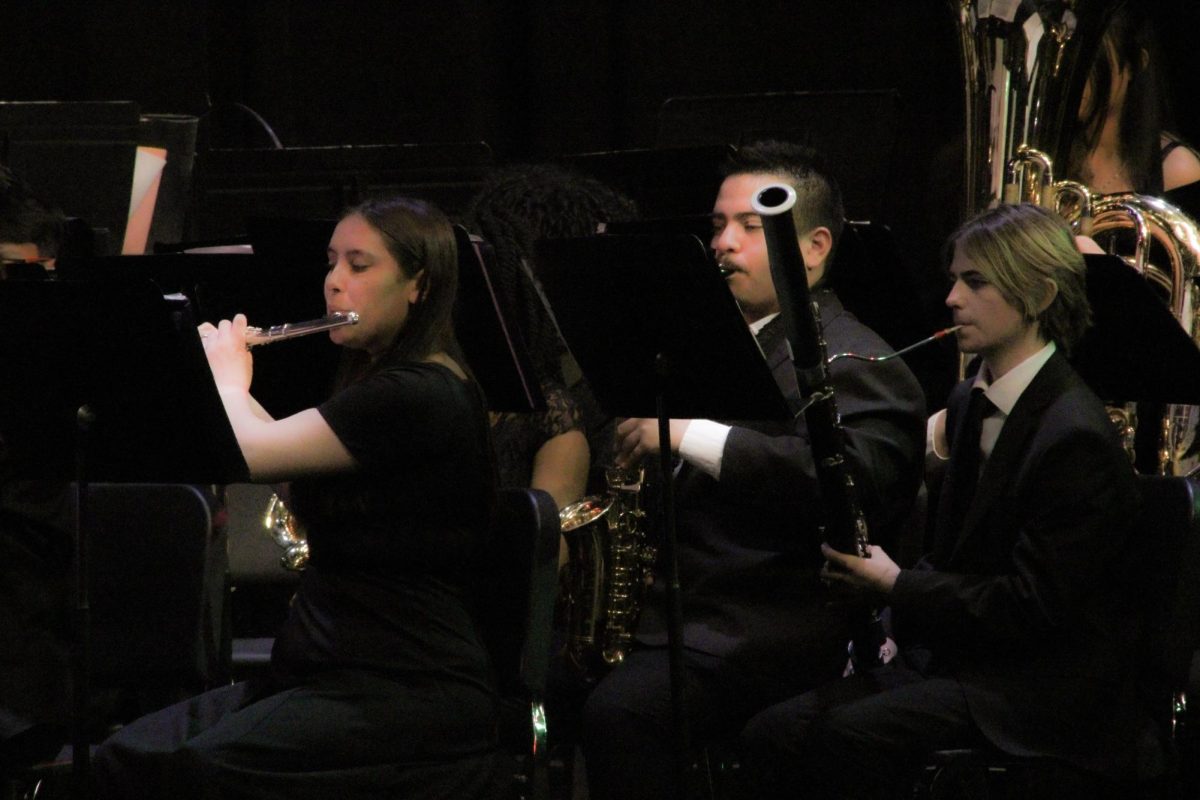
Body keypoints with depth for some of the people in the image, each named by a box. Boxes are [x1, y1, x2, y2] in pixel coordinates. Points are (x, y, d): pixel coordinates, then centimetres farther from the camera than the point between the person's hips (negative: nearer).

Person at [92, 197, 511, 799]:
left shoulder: (419, 398, -15)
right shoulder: (376, 382, 18)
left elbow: (248, 452, -19)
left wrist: (229, 376, 2)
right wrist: (227, 372, 21)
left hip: (412, 696, -10)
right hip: (326, 673, 10)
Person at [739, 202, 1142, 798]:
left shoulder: (1075, 439, -15)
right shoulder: (971, 402, 14)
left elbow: (1033, 605, -19)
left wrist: (897, 586, -16)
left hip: (1043, 692, -9)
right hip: (953, 658, 9)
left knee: (845, 738, -30)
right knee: (773, 735, -11)